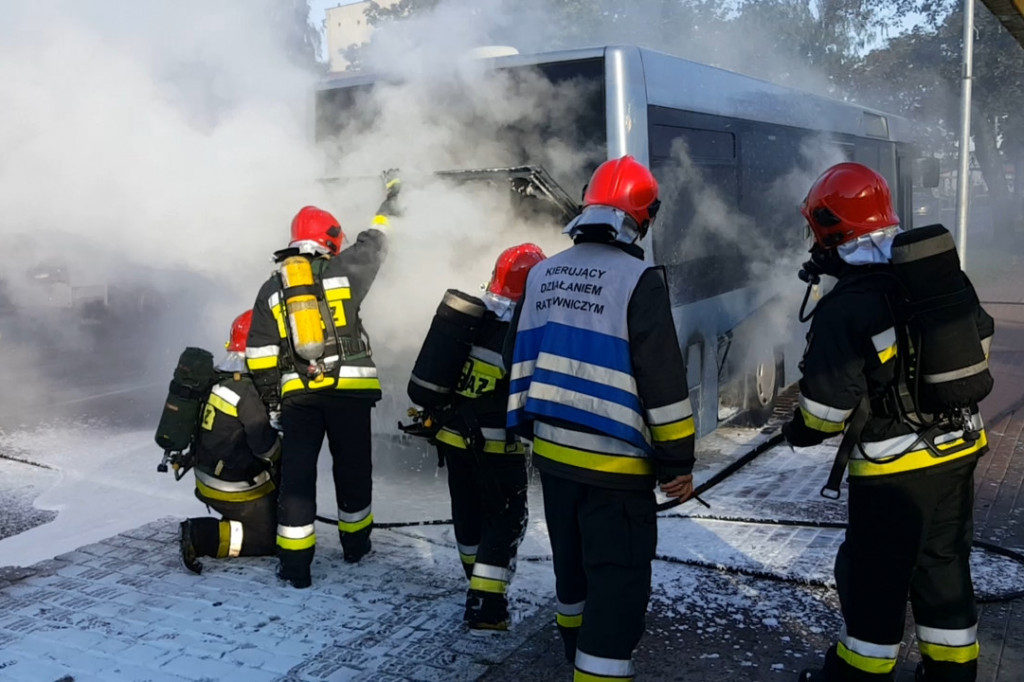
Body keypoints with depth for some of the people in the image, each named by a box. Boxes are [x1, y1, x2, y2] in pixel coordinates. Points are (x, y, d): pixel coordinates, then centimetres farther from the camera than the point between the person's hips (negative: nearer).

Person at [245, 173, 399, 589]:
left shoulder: (272, 288, 9)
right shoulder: (342, 270, 1)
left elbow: (260, 355, 6)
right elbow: (373, 243, 19)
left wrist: (269, 397, 14)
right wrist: (391, 201, 35)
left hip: (298, 394, 2)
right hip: (349, 387, -1)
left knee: (297, 476, 5)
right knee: (353, 468, 14)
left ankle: (295, 565, 5)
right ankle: (355, 544, 31)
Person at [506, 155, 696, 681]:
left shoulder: (541, 275, 6)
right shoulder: (638, 280, -15)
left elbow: (523, 361, 13)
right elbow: (664, 381, -16)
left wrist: (528, 426, 22)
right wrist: (678, 461, -9)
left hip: (553, 452, 8)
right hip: (615, 462, -7)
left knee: (572, 557, 26)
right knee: (618, 577, 0)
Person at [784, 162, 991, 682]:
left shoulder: (845, 309, -20)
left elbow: (827, 401, -17)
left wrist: (801, 432, 3)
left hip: (894, 466, -7)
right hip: (959, 449, 7)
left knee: (874, 578, 9)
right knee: (944, 567, 20)